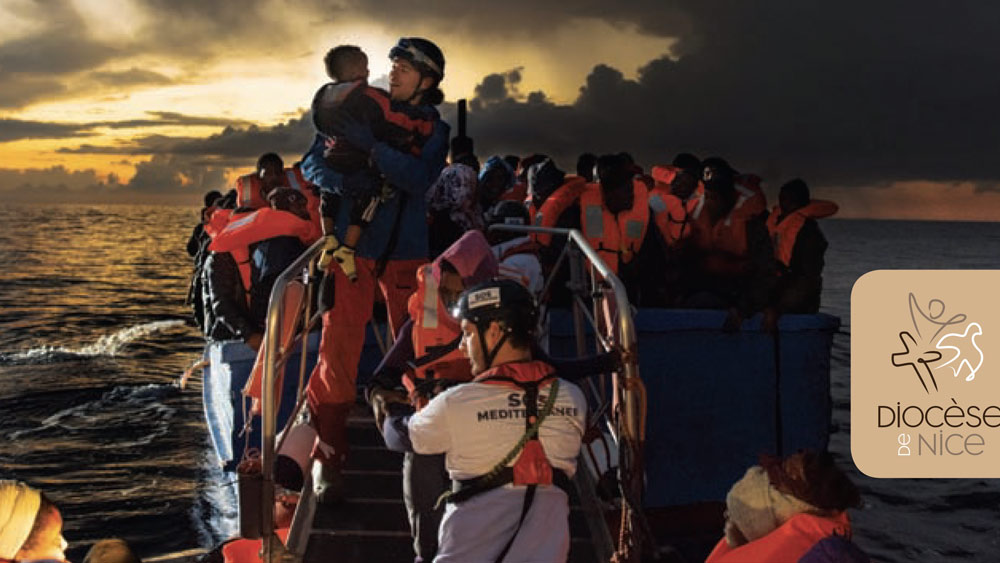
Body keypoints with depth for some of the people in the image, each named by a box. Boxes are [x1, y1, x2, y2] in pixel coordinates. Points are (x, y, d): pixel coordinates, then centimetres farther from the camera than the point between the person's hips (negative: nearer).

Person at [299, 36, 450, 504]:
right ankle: (328, 456, 0)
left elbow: (419, 178, -14)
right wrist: (340, 181, -20)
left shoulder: (434, 129, 5)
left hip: (405, 253, 1)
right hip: (352, 245, -1)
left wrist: (371, 146, -25)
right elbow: (312, 162, 1)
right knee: (338, 348, -7)